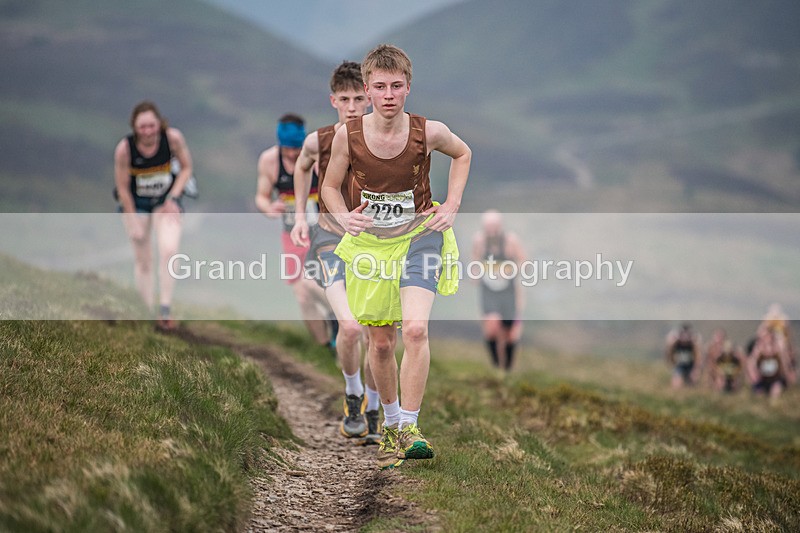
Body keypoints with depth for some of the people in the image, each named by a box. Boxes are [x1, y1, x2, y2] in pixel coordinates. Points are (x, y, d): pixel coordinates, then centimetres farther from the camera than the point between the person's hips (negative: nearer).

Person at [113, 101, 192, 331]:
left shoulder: (173, 137, -22)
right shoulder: (124, 148, -25)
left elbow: (186, 167, -4)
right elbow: (122, 187, -12)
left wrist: (173, 198, -14)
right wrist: (133, 221, -9)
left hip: (165, 202, 0)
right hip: (136, 204, 0)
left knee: (169, 251, -19)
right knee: (143, 261, 4)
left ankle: (165, 311, -13)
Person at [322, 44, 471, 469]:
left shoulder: (429, 132, -16)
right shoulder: (348, 135, -14)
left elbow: (462, 154, 8)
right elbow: (330, 187, 3)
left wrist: (451, 207, 0)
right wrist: (344, 218, -17)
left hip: (418, 235, -2)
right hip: (369, 241, 2)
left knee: (415, 329, -23)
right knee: (380, 342, 11)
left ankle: (409, 426, -14)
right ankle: (390, 422, 34)